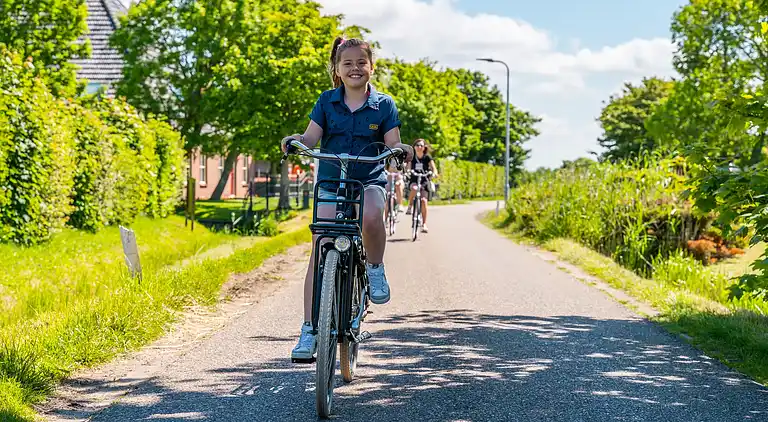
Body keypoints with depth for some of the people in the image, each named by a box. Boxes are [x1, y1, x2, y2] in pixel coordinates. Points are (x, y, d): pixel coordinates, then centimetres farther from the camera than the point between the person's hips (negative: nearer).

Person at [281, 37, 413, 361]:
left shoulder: (383, 104, 2)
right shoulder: (327, 101, 5)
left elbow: (393, 145, -3)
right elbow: (311, 137, -4)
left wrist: (402, 150, -25)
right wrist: (295, 140, -25)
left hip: (369, 181, -1)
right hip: (330, 183, 1)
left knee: (372, 216, -38)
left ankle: (375, 267, -8)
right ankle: (309, 328, -7)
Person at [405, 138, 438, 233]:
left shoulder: (427, 157, 0)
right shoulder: (412, 157, 2)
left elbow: (433, 167, -11)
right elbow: (408, 166, -10)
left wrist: (434, 173, -34)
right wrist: (407, 170, -34)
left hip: (425, 181, 0)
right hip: (414, 180, 0)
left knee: (423, 201, -16)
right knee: (414, 188, -37)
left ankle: (424, 224, -4)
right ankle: (410, 206, -14)